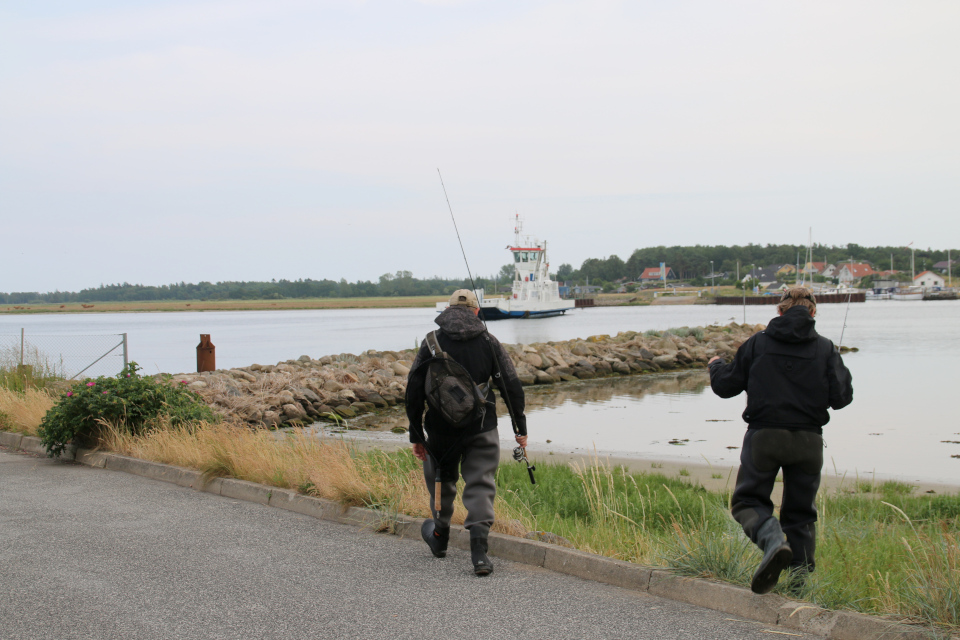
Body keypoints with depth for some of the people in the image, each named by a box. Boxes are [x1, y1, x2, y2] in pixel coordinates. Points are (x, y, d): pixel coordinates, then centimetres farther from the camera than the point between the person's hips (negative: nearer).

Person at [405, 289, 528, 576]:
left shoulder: (431, 343, 0)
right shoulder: (489, 342, 1)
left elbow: (414, 391, -2)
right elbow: (512, 385, 2)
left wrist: (416, 434, 4)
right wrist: (520, 427, 10)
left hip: (441, 431, 0)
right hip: (481, 431, 0)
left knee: (442, 482, 20)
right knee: (481, 485, 2)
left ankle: (440, 538, 37)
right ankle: (479, 553, -11)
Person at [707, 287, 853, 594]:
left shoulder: (757, 343, 1)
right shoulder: (825, 348, 3)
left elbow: (726, 386, 3)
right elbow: (841, 397, 0)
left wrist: (716, 366, 25)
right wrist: (842, 373, 21)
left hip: (764, 436, -2)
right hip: (808, 441, 2)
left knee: (747, 499, 9)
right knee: (800, 510, 15)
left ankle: (774, 542, -20)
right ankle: (801, 578, 13)